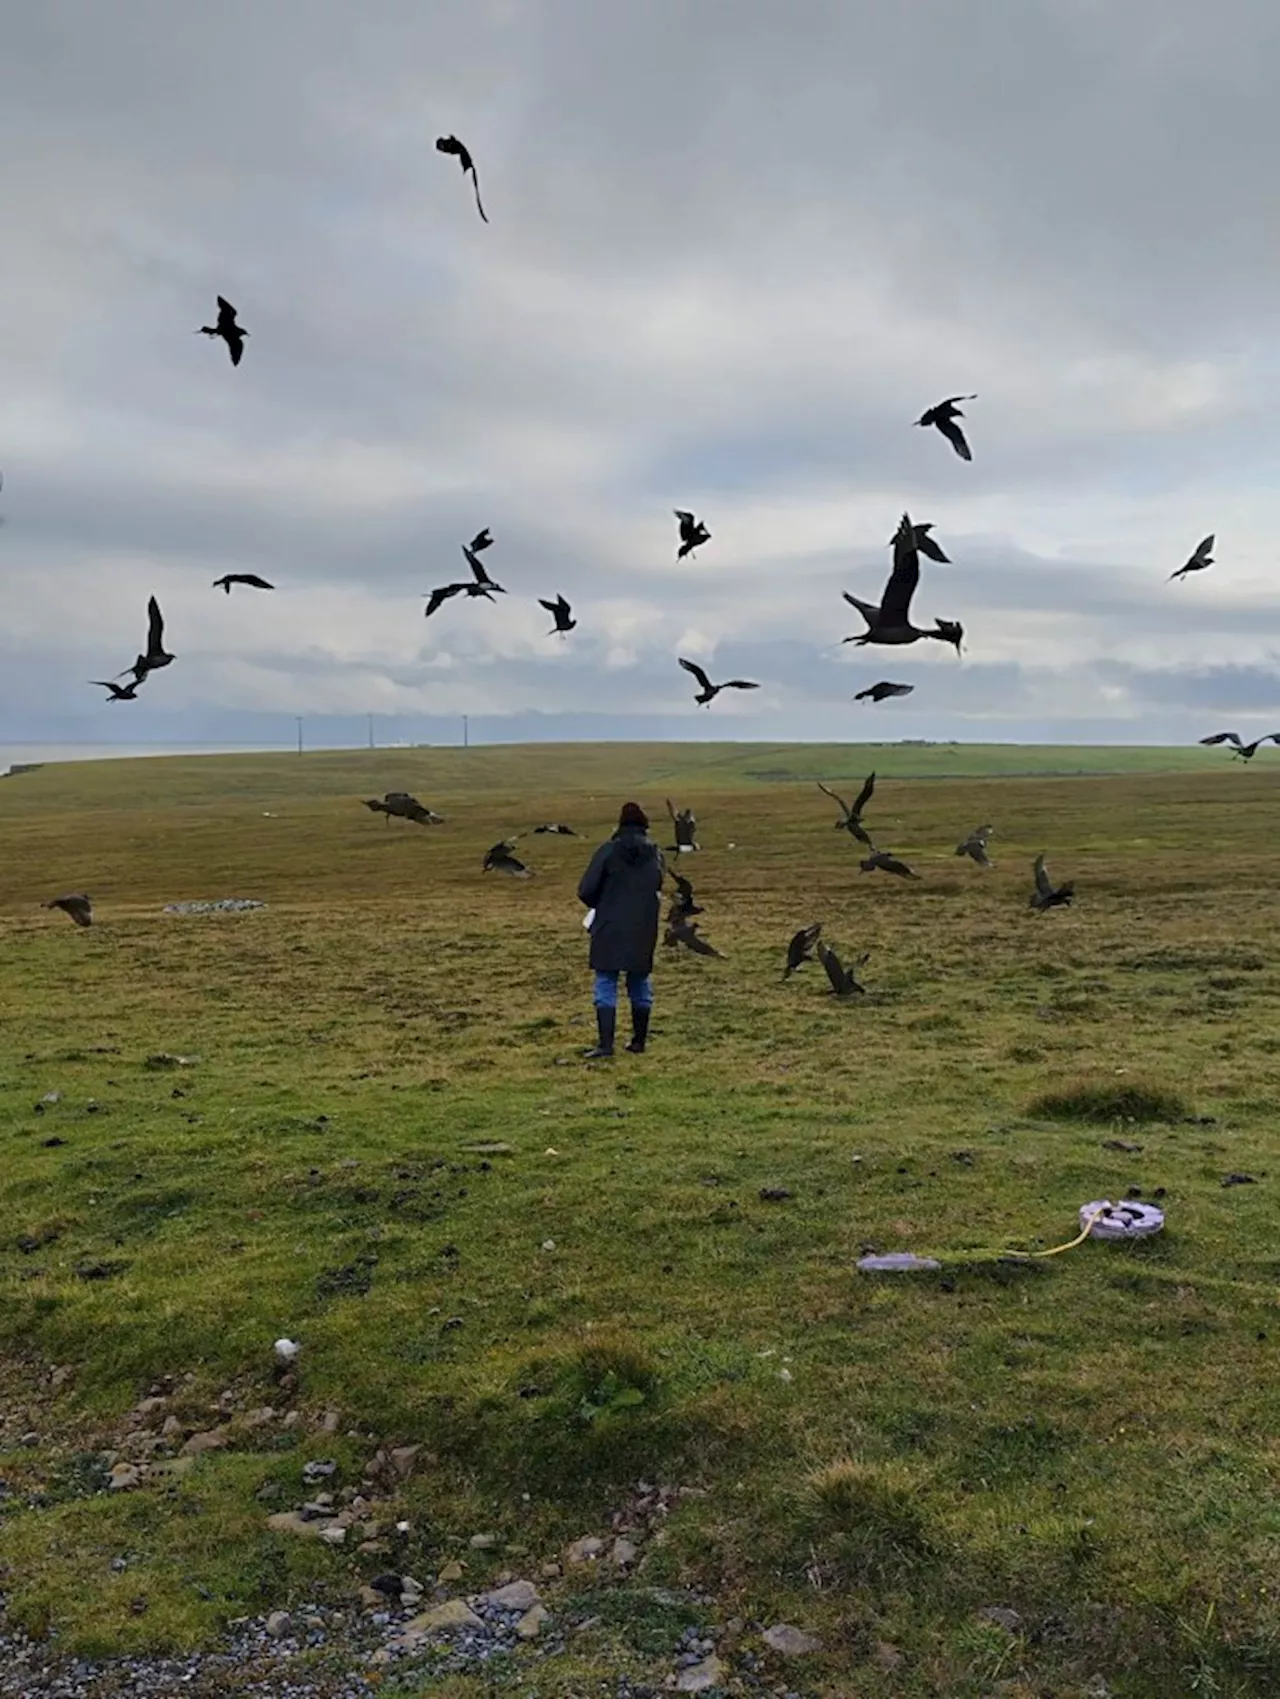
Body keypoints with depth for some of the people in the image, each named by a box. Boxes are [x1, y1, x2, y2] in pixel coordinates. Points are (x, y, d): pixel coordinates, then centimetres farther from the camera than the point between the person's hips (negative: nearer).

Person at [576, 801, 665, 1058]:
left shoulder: (608, 851, -9)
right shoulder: (655, 852, 0)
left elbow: (585, 890, -10)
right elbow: (657, 886, 10)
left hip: (610, 928, -3)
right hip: (644, 929, 3)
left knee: (606, 983, 1)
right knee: (640, 982, 15)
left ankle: (605, 1043, -6)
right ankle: (639, 1040, 21)